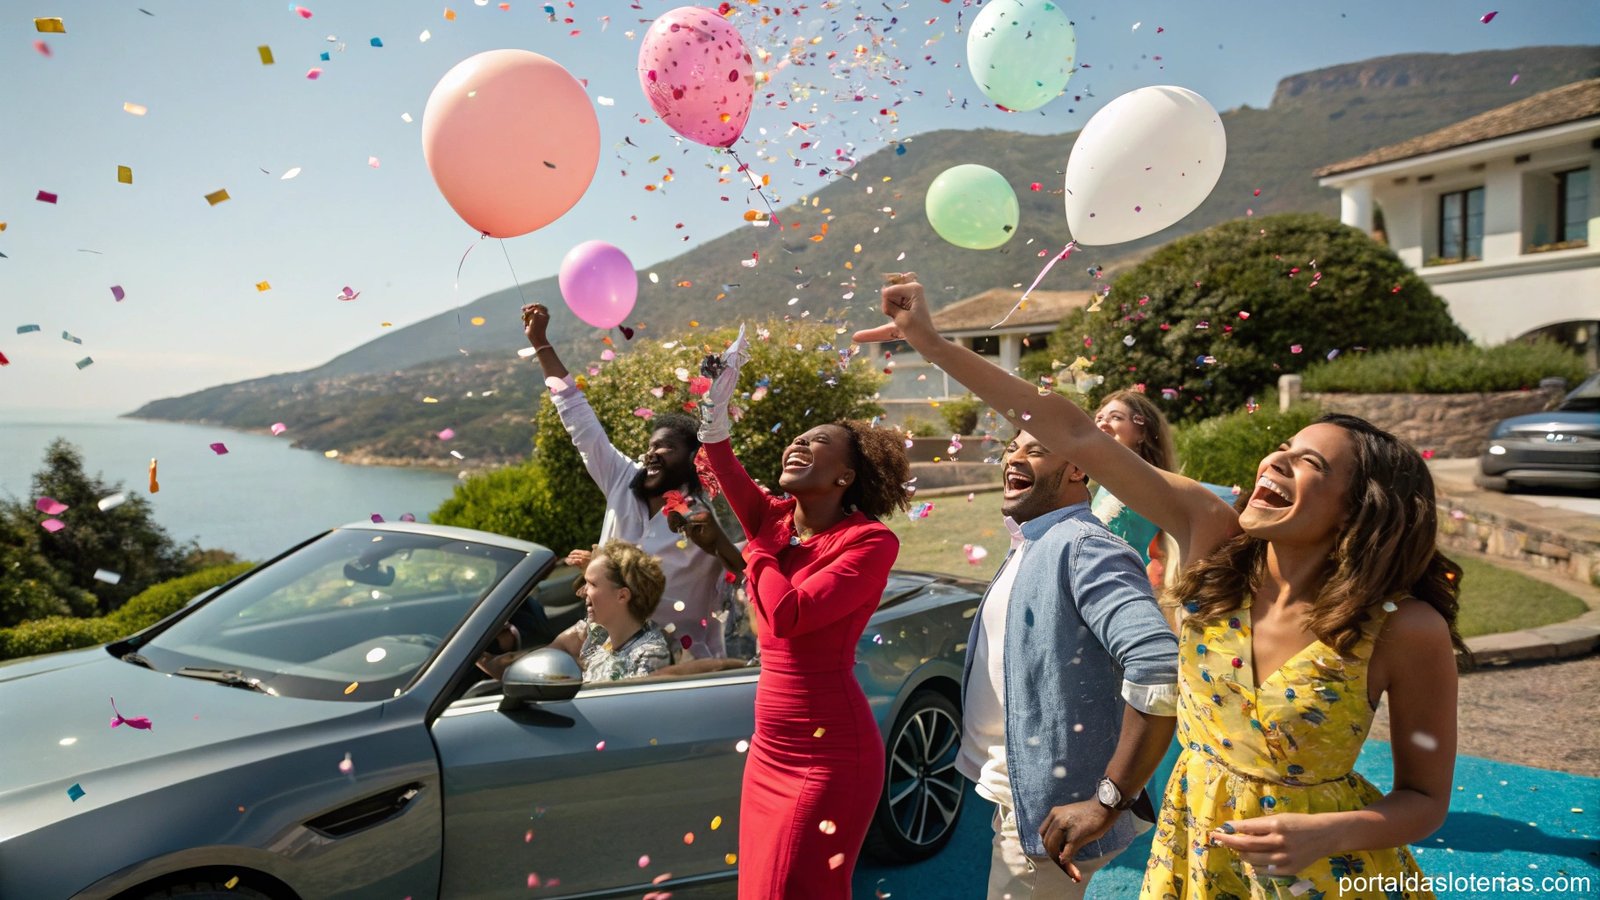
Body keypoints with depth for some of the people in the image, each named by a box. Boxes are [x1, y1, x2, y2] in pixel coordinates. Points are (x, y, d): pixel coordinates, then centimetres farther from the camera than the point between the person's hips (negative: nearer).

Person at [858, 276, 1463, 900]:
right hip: (1190, 843, 3)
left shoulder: (1408, 631, -21)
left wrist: (1328, 836, -28)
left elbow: (1425, 799, -8)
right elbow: (1079, 436, -19)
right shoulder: (1212, 536, -15)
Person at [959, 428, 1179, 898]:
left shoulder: (1084, 547, -21)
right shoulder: (1025, 549, 8)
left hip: (1048, 813, -9)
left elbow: (1163, 667, -33)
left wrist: (1107, 801, -30)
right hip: (1015, 798, 9)